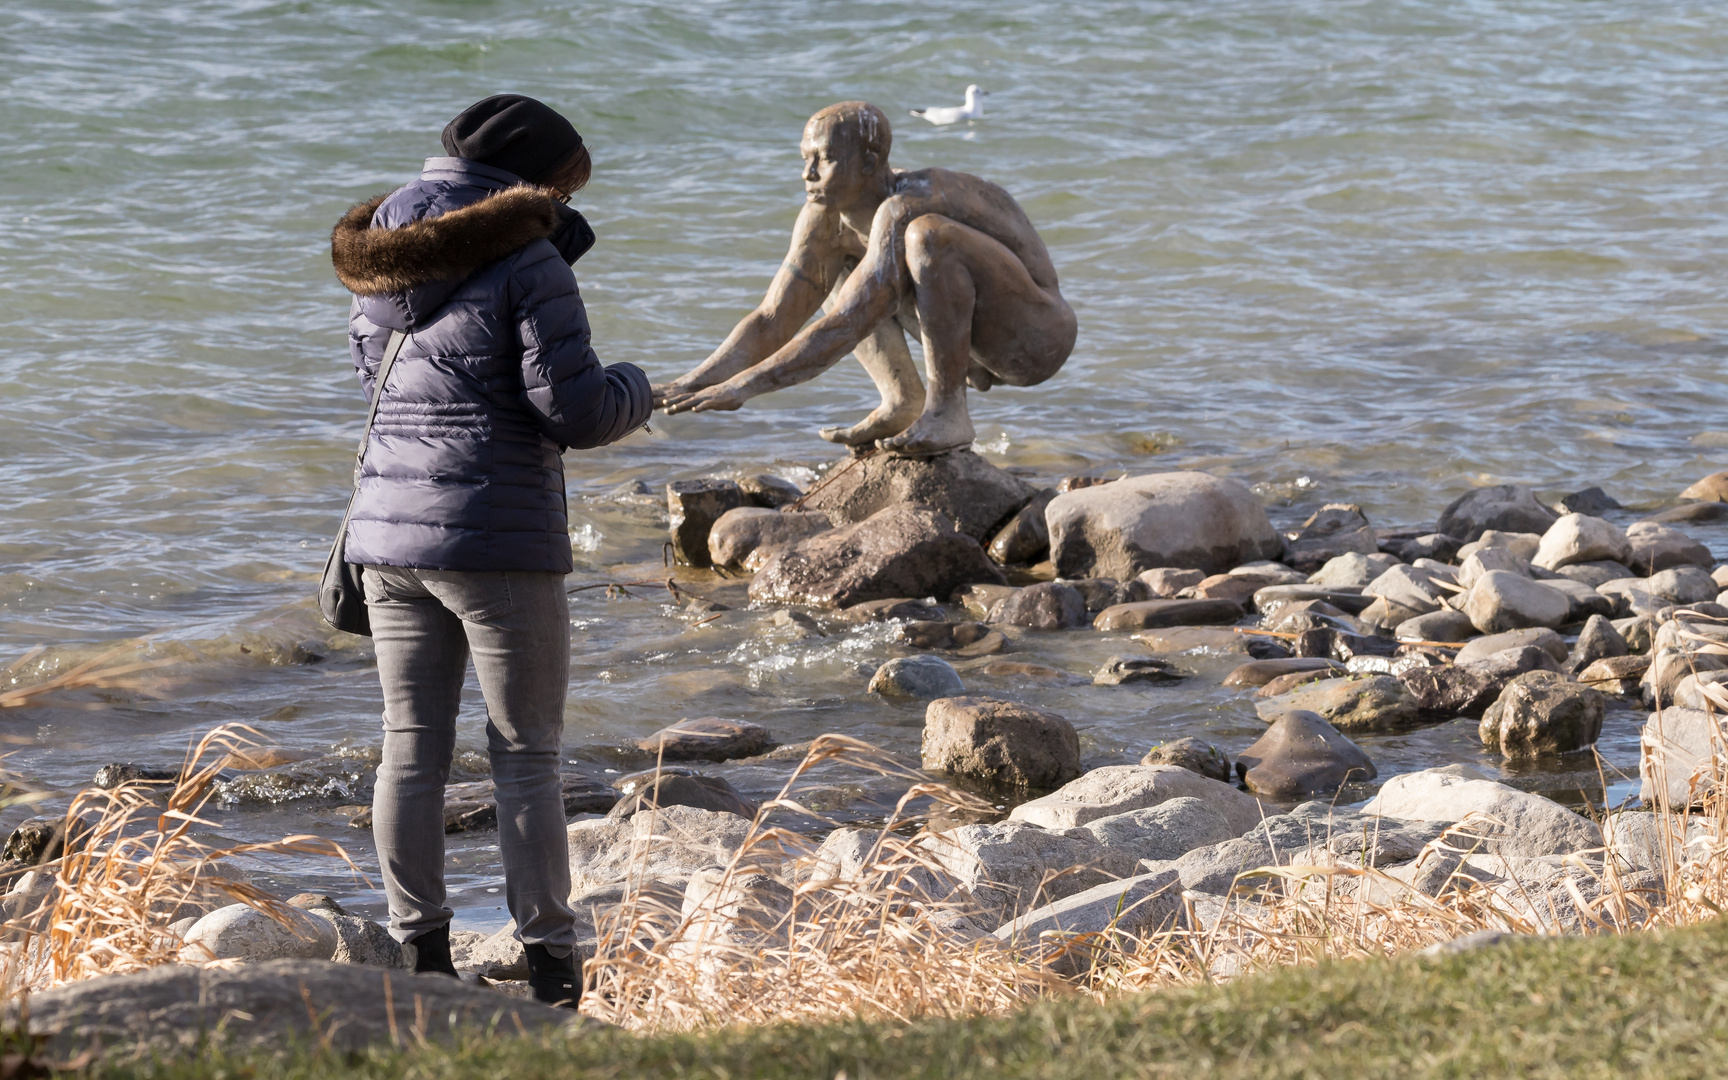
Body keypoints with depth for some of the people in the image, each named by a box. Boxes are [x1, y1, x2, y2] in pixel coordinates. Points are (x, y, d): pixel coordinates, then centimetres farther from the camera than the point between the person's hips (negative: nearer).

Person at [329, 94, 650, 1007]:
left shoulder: (380, 267, 9)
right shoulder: (524, 263, -11)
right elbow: (573, 408, -16)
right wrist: (631, 392, 8)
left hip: (389, 533, 6)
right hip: (498, 539, -6)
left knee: (410, 750, 11)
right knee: (525, 755, 3)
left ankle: (418, 953, 15)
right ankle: (548, 961, 6)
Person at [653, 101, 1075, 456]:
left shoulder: (905, 207, -29)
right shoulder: (825, 218, -4)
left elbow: (845, 331, -34)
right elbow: (771, 321, -1)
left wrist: (745, 385, -36)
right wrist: (692, 383, -14)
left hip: (1040, 337, -9)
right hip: (979, 346, 9)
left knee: (926, 234, -32)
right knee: (836, 262, 9)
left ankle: (947, 411, -23)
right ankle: (901, 401, -1)